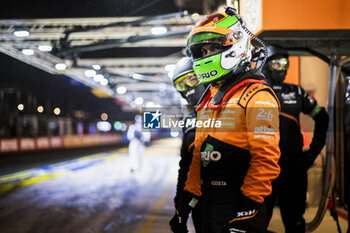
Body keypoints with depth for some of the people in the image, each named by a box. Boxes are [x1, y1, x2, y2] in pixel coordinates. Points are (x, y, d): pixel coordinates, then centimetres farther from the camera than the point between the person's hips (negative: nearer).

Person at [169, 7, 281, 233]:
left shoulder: (257, 96, -11)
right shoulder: (210, 98, 16)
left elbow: (266, 157, -19)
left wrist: (248, 206, -22)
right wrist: (188, 197, 15)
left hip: (239, 201, -8)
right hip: (209, 201, 8)